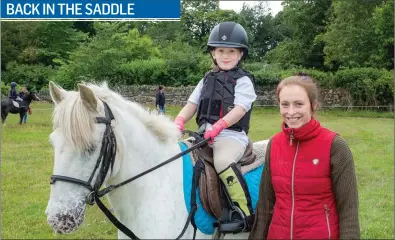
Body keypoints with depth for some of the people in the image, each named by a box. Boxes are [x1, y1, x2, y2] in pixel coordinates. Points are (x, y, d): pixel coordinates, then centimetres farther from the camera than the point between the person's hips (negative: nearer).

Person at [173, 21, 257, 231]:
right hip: (205, 134, 7)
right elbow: (192, 103, 12)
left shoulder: (243, 81, -1)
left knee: (222, 161, -35)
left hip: (232, 135, -7)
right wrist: (179, 122, -8)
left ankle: (244, 211, -26)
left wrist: (219, 126, -30)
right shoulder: (208, 79, 18)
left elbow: (240, 109, -14)